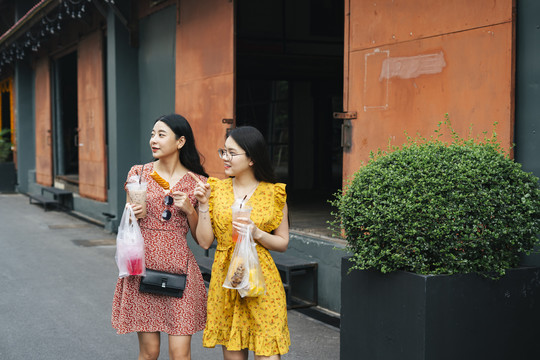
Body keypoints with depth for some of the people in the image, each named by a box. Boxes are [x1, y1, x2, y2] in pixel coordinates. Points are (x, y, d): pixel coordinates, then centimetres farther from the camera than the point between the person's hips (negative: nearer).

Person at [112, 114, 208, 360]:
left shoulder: (197, 182, 2)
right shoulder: (138, 173, 5)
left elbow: (201, 238, 7)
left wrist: (190, 210, -9)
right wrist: (134, 216, -7)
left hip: (179, 266, -1)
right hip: (144, 266, 1)